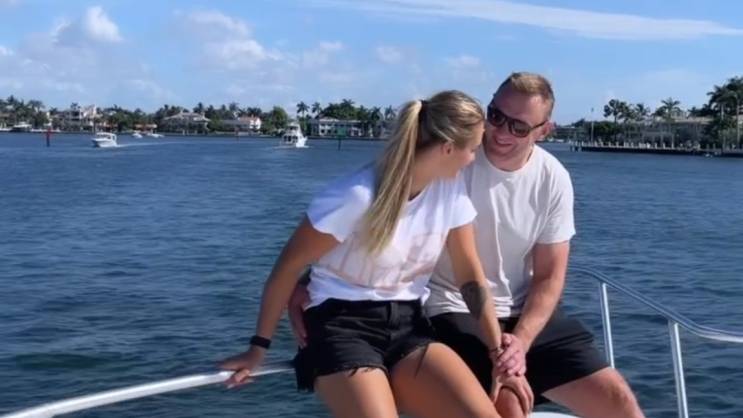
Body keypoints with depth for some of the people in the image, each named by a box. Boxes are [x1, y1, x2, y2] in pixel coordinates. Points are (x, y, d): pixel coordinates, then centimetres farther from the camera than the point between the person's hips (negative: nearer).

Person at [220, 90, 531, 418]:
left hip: (407, 325, 5)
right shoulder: (358, 196, -20)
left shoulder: (451, 188, -2)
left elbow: (470, 276, 4)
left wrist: (499, 351, -5)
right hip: (343, 325, -5)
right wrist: (258, 348, -4)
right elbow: (288, 267, -11)